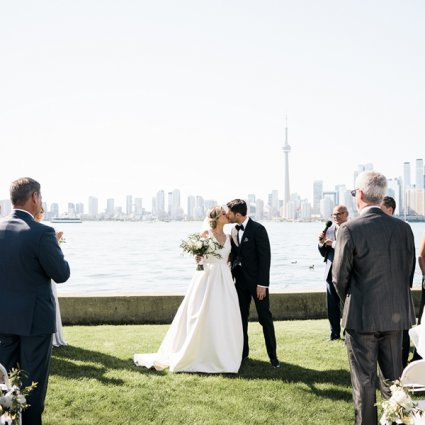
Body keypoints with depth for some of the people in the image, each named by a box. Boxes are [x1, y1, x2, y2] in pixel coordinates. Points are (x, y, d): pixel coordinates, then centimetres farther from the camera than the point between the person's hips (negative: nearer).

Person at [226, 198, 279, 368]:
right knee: (241, 317, 11)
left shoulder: (258, 229, -14)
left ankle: (272, 355, 10)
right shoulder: (233, 230, 6)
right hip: (240, 279, 6)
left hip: (257, 280, -6)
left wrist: (262, 284, -18)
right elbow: (234, 254, 11)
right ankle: (243, 351, 24)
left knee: (265, 318, 0)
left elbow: (265, 257, -16)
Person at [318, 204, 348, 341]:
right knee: (332, 305, 11)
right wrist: (321, 243, -6)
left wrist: (333, 243, -20)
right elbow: (323, 253, 13)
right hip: (331, 272, 6)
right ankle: (335, 333, 23)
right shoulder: (329, 230, 11)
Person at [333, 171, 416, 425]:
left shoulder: (350, 230, -15)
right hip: (397, 315, 4)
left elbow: (340, 277, -9)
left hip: (362, 317, -4)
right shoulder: (403, 228, -2)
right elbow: (409, 272, 4)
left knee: (364, 378, 8)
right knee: (394, 376, 17)